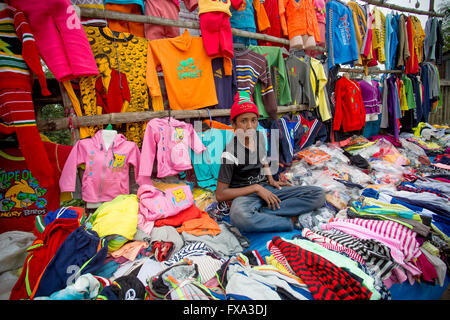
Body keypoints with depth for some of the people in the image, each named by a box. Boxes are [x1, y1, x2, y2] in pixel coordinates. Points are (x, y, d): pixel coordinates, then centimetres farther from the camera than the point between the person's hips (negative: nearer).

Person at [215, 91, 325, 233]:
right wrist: (255, 188, -17)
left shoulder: (259, 136, 3)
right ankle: (290, 221, -20)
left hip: (265, 187, 7)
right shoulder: (230, 152, -16)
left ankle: (262, 213, -20)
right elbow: (220, 194, -16)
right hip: (245, 194, -6)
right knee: (239, 215, -44)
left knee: (318, 194, -8)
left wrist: (271, 180, 6)